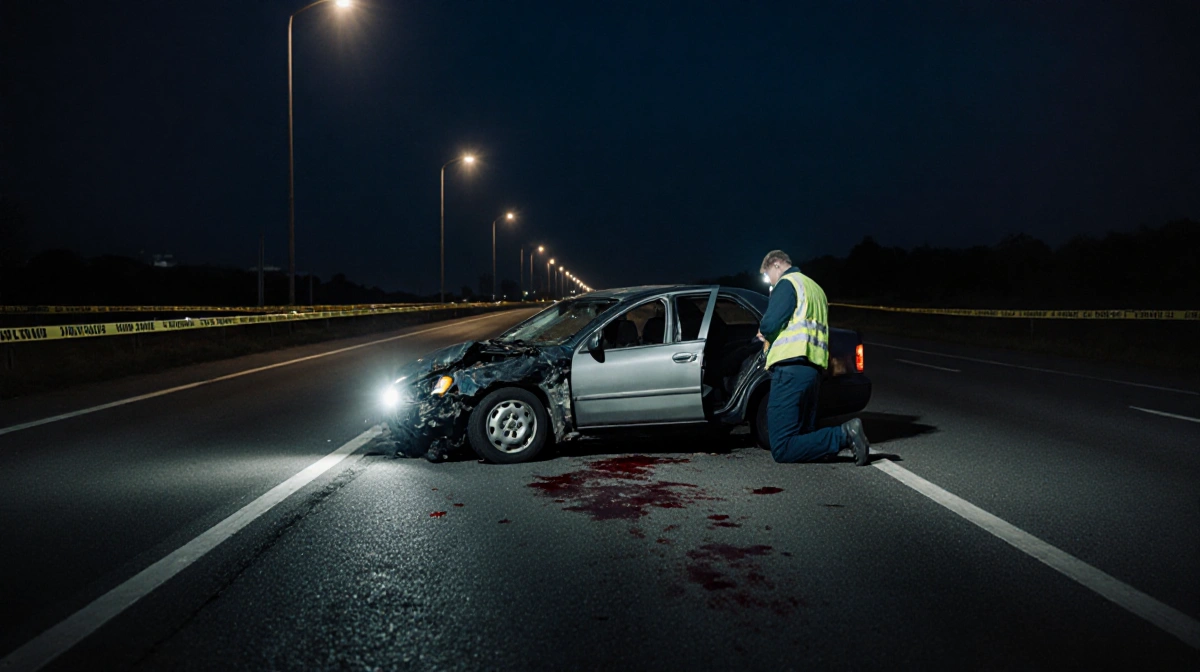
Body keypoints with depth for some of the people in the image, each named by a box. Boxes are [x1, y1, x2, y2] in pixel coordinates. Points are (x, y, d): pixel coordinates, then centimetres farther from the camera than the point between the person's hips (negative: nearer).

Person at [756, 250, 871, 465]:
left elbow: (769, 325, -12)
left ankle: (844, 436, -23)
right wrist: (771, 336, 22)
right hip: (814, 369, 9)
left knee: (782, 449, -13)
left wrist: (764, 331, 10)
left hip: (791, 368, -9)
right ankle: (847, 436, -8)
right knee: (805, 436, 13)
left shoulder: (787, 283, -2)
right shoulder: (816, 288, 27)